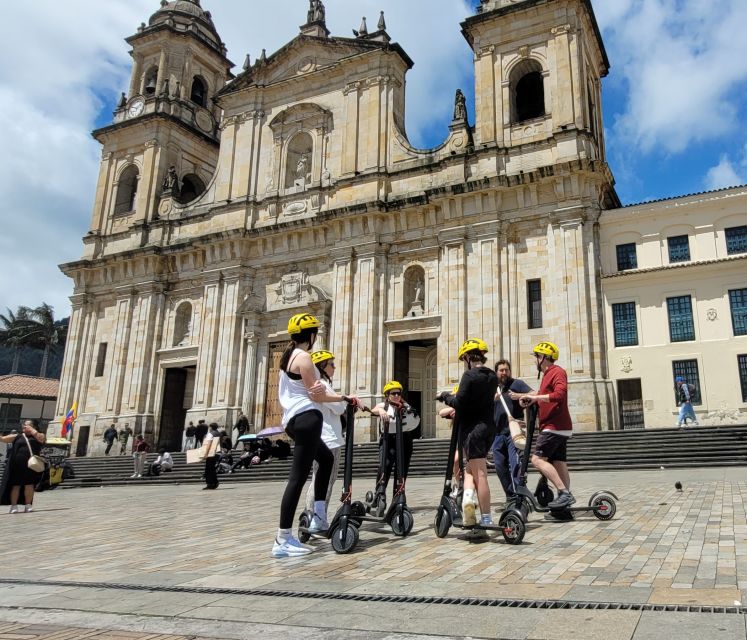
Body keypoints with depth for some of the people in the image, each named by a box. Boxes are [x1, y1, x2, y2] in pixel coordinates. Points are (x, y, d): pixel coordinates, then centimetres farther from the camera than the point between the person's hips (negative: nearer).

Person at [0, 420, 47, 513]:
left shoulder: (39, 436, 9)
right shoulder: (17, 436, 12)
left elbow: (41, 439, -14)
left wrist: (31, 430, -6)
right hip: (17, 465, 1)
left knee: (29, 485, 2)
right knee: (16, 485, 3)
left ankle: (28, 505, 12)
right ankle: (14, 506, 11)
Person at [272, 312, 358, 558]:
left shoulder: (288, 356, 18)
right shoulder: (303, 357, -11)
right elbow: (316, 396, -13)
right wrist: (345, 398, -2)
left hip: (293, 419, 11)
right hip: (306, 418, -11)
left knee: (326, 458, 27)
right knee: (298, 477, -10)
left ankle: (318, 511, 28)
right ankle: (282, 540, -9)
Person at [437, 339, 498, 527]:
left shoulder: (469, 375, -13)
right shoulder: (492, 376, 9)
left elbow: (459, 403, -17)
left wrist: (445, 396, 0)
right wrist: (457, 398, 17)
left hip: (472, 428, -6)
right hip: (489, 426, 6)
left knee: (479, 473, -2)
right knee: (472, 467, 16)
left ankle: (486, 519, -1)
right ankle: (469, 497, -1)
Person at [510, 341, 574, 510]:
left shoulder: (557, 372, -10)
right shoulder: (548, 374, 20)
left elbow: (560, 394, -26)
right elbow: (541, 394, 35)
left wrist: (534, 397, -24)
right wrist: (521, 396, 33)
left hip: (554, 427, -10)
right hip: (559, 428, 10)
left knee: (537, 459, -15)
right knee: (558, 463, 9)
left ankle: (564, 492, -18)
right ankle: (565, 500, 11)